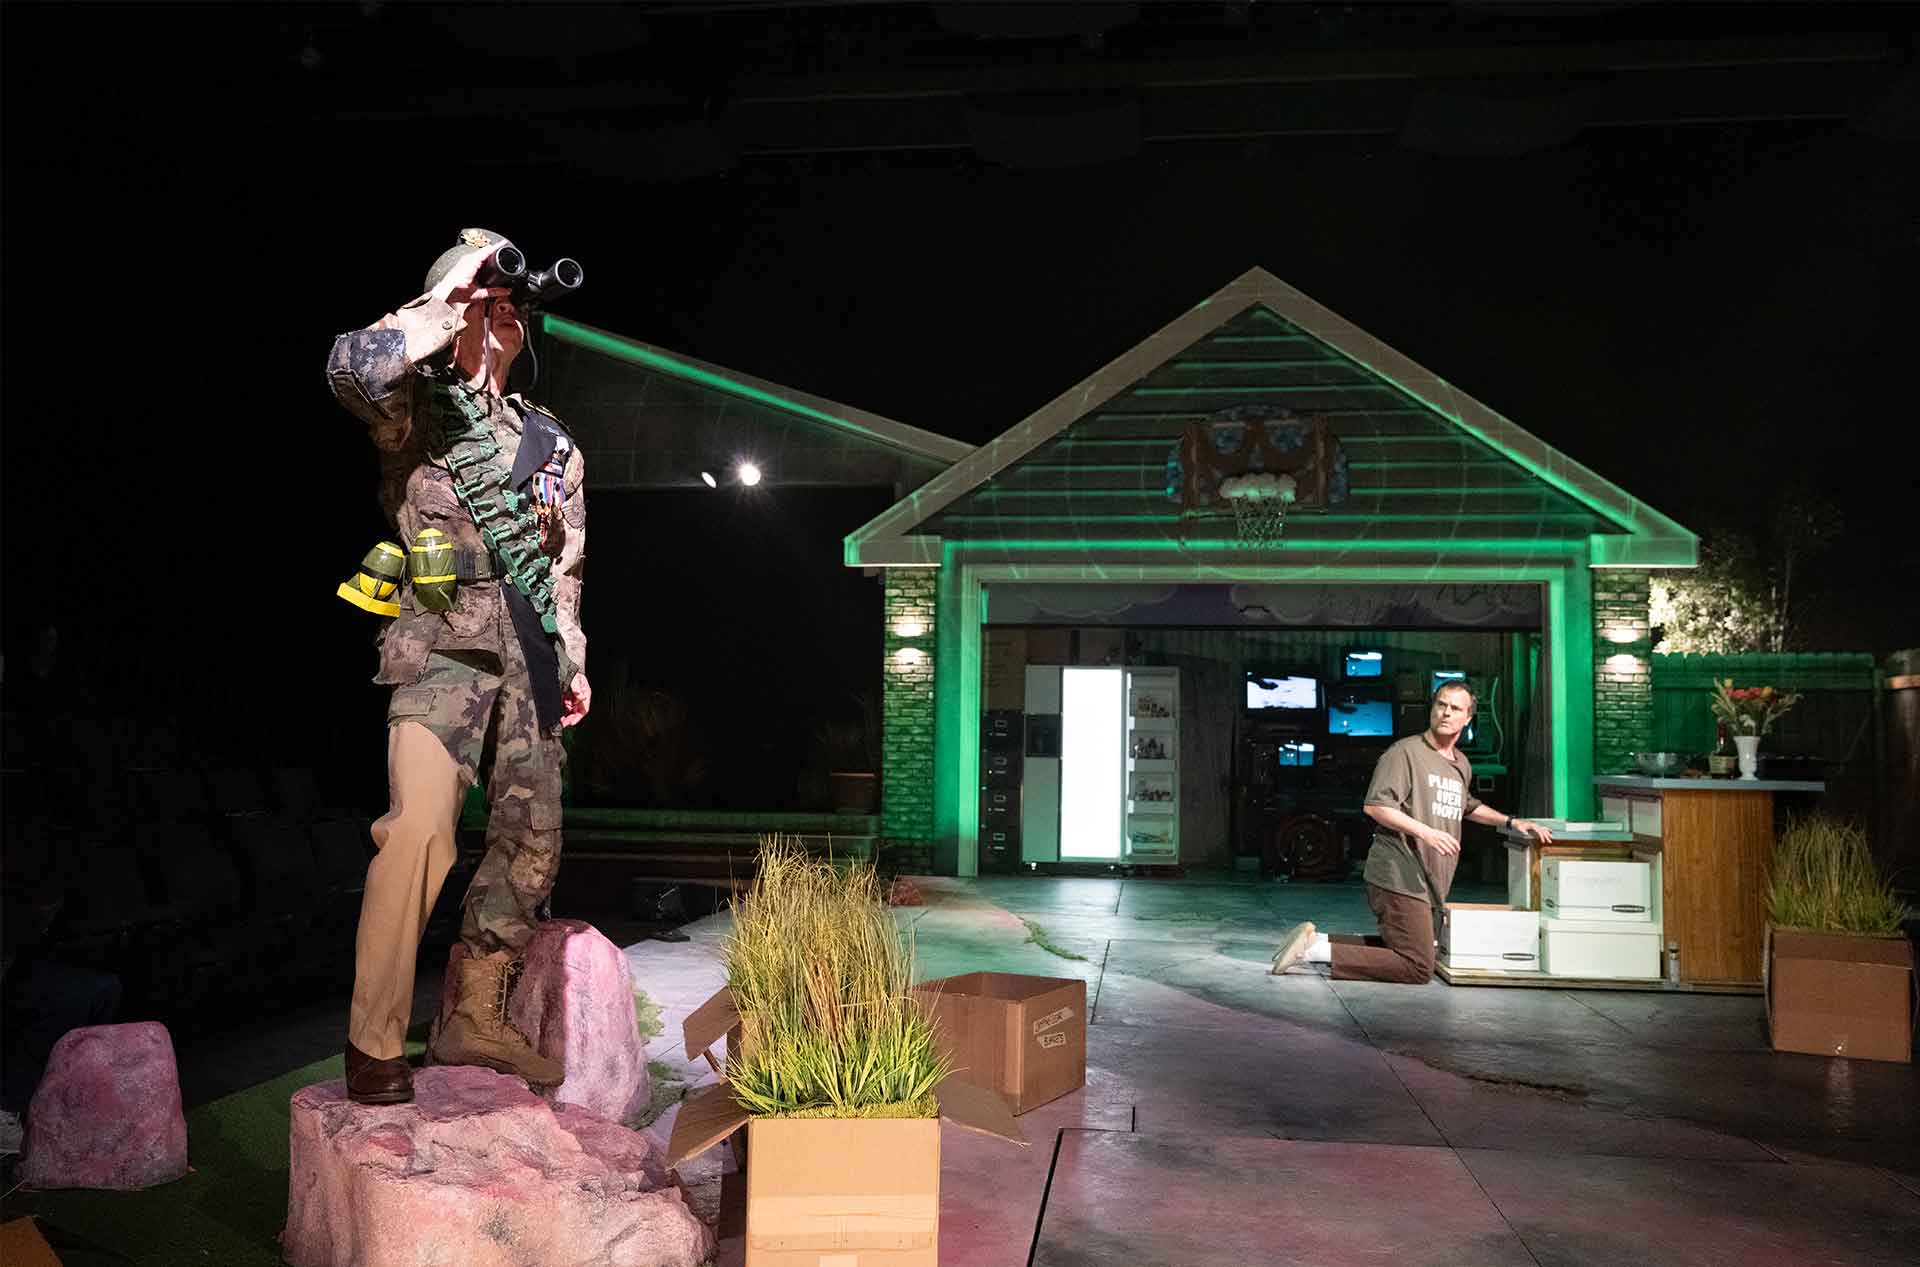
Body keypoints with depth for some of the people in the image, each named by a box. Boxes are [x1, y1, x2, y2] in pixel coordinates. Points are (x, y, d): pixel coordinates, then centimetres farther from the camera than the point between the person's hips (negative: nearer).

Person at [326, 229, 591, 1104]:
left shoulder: (550, 441, 21)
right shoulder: (417, 405, 6)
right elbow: (352, 367, -18)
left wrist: (572, 659, 16)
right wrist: (450, 302, -8)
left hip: (528, 643, 6)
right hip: (444, 636, -6)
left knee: (531, 836, 4)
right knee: (419, 825, -21)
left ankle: (474, 1018, 17)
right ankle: (374, 1039, -10)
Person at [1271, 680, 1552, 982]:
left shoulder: (1462, 765, 19)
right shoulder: (1406, 752, -9)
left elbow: (1468, 806, 39)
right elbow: (1374, 806, -17)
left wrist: (1511, 821, 30)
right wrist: (1425, 832, -23)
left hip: (1429, 884, 9)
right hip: (1400, 878, -9)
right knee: (1418, 969, -13)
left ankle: (1317, 940, 13)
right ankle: (1315, 949, -11)